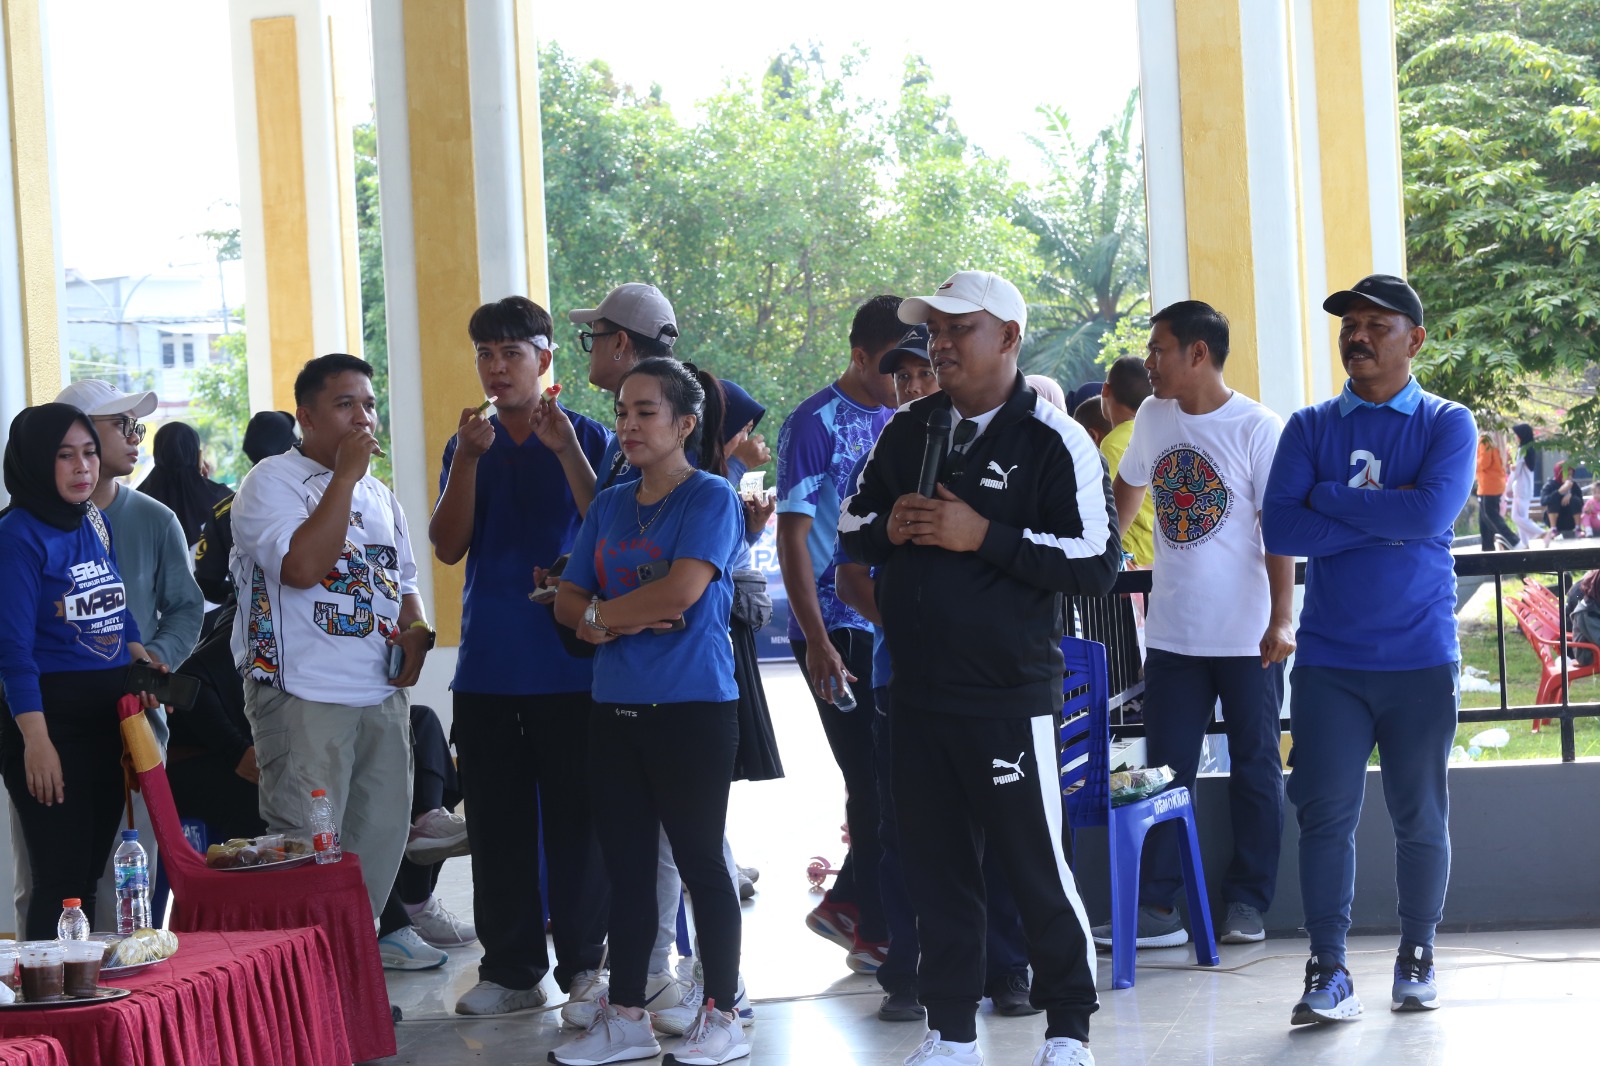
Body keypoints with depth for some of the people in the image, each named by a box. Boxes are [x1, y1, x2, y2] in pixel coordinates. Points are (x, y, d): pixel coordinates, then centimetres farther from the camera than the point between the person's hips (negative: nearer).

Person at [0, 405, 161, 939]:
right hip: (51, 719, -7)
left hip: (108, 715, 7)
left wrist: (142, 665, 6)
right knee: (61, 880, -8)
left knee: (93, 871, 10)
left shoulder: (95, 525, 12)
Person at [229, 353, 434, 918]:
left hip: (383, 696, 7)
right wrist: (345, 475, -15)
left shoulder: (379, 495, 19)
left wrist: (416, 629, 3)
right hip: (303, 697, -7)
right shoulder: (272, 481, -5)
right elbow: (302, 566, -20)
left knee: (382, 840, 8)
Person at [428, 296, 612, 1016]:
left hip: (570, 666, -3)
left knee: (575, 820, -1)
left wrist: (567, 452, -20)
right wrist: (469, 458, -11)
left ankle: (583, 966, 9)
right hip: (488, 666, 4)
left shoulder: (586, 439, 2)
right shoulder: (468, 446, 12)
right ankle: (511, 970, 16)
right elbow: (448, 547, 1)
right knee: (496, 823, 7)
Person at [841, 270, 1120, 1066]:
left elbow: (1097, 561, -13)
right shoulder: (906, 432, 12)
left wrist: (985, 536, -19)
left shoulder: (1052, 441, -6)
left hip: (1010, 697, -6)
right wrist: (888, 528, -3)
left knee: (1037, 869, 0)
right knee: (935, 868, 11)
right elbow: (850, 528, 21)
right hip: (916, 693, 6)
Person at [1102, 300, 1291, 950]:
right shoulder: (1152, 417, 6)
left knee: (1255, 770, 6)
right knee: (1165, 772, 2)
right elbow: (1128, 489, 24)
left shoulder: (1256, 428, -11)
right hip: (1171, 633, 5)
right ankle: (1156, 907, 3)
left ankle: (1247, 902, 14)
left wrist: (1281, 619, -20)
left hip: (1247, 636, -5)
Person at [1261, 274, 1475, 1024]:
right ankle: (1328, 974, 1)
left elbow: (1433, 511, -17)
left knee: (1421, 818, 6)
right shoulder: (1310, 428, 6)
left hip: (1420, 658, -1)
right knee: (1325, 814, -4)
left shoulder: (1447, 424, 1)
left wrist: (1330, 498, -10)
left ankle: (1416, 961, 21)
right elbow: (1279, 528, -8)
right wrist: (1386, 522, -12)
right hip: (1329, 660, 1)